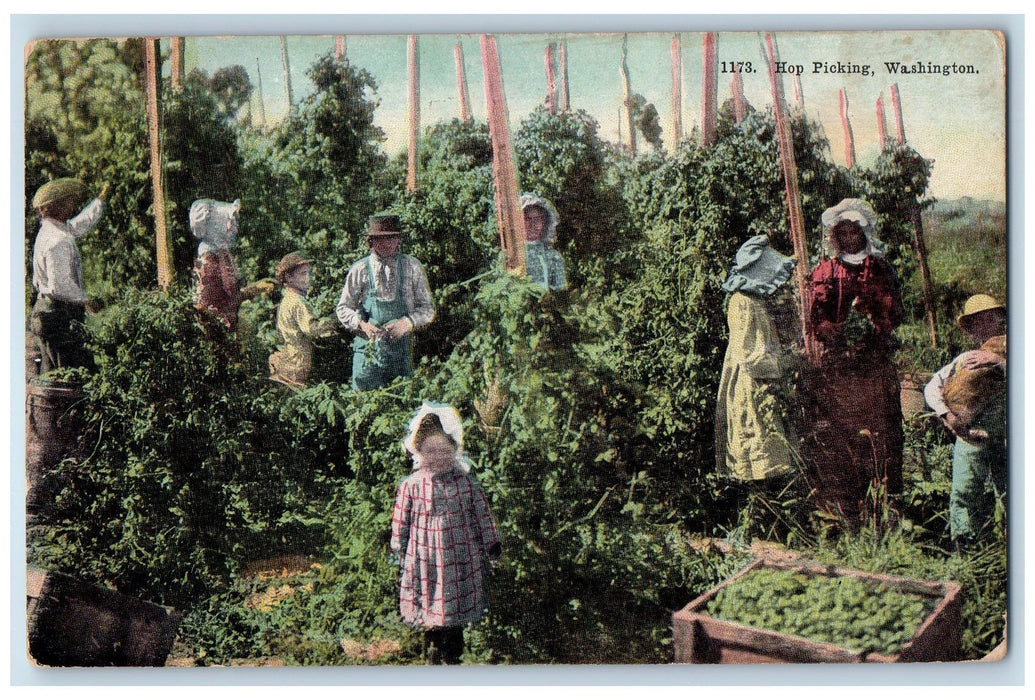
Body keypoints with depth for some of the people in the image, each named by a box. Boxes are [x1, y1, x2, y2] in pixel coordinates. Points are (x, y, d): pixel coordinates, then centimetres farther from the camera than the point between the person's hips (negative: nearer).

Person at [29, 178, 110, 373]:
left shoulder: (52, 230, 11)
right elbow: (60, 285, -25)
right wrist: (85, 300, -11)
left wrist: (103, 196, 37)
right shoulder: (57, 240, -20)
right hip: (60, 317, -11)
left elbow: (81, 224, 30)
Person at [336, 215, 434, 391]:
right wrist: (362, 325, -14)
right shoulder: (359, 271, 1)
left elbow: (427, 309, 6)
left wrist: (407, 322, -14)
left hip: (401, 350, 1)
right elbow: (343, 309, 6)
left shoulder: (412, 268, 3)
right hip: (368, 348, -1)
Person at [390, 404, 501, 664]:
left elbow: (482, 514, 6)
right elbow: (400, 524, 2)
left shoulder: (466, 482, -3)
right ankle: (434, 655, 26)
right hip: (425, 562, -1)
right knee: (429, 613, 9)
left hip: (461, 561, 1)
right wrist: (400, 558, 5)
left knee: (456, 617, 10)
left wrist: (491, 544, 9)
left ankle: (453, 657, 28)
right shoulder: (411, 486, -5)